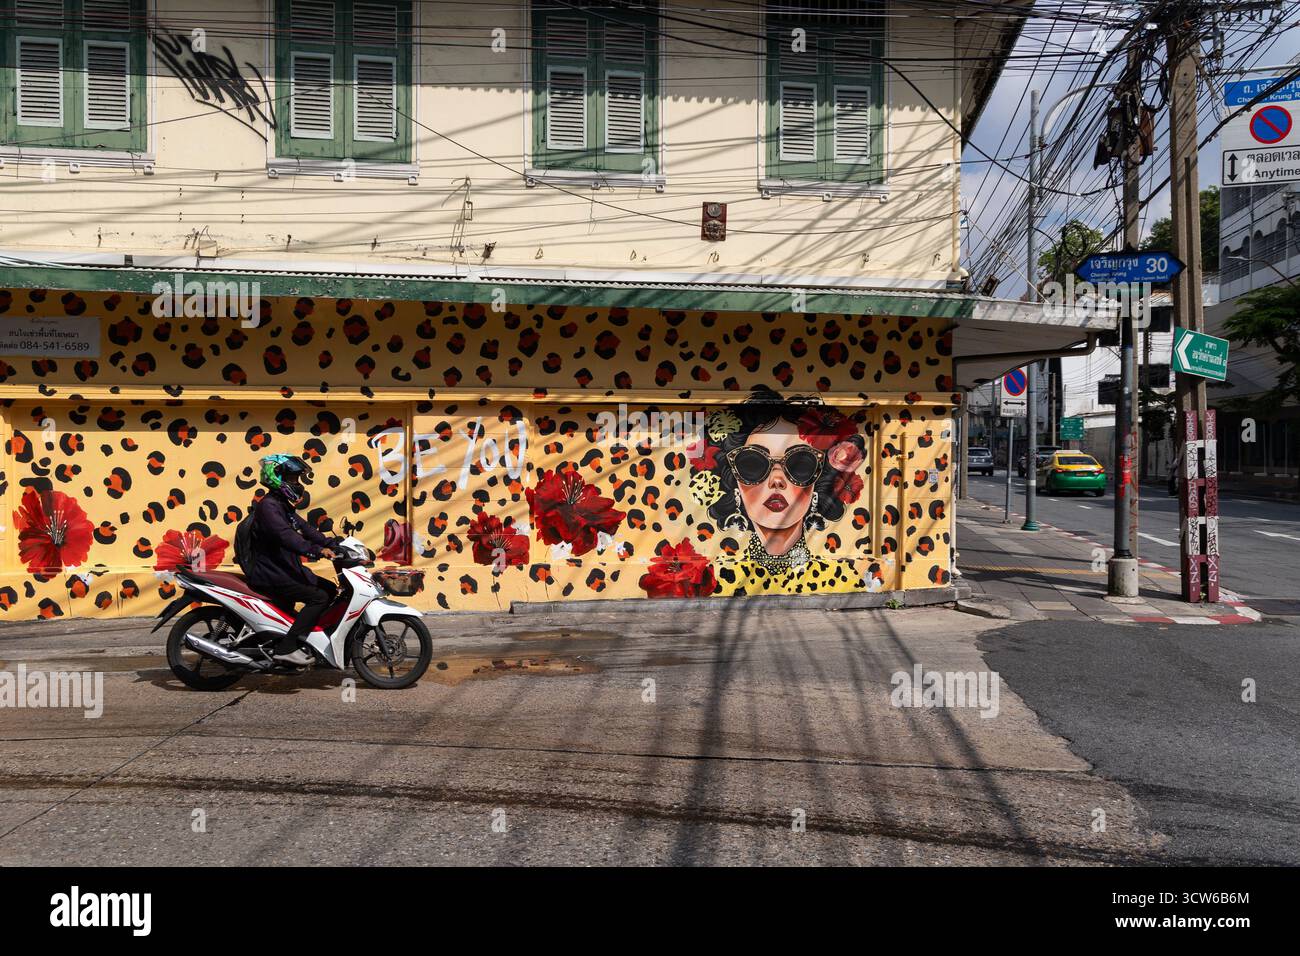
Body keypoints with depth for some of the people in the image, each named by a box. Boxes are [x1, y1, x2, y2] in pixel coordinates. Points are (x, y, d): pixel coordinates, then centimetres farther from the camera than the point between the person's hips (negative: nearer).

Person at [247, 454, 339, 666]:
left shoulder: (284, 505, 17)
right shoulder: (268, 506, -16)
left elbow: (304, 528, 17)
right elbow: (285, 535, -31)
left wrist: (333, 545, 5)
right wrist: (316, 550, -40)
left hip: (286, 569, 10)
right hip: (270, 574, -10)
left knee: (330, 589, 10)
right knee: (319, 598, -19)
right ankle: (286, 647, -19)